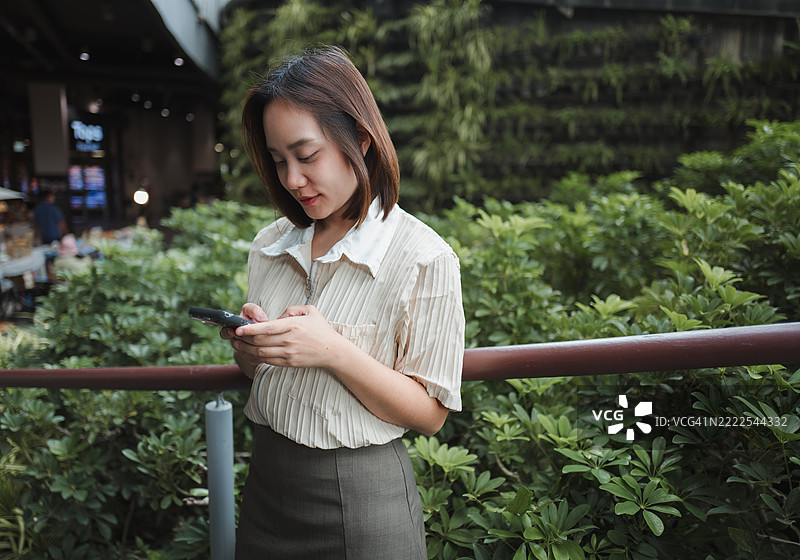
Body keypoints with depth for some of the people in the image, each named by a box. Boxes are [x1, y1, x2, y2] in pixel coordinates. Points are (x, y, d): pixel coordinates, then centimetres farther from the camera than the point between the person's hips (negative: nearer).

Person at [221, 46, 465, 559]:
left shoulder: (423, 257, -17)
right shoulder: (270, 245, 1)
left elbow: (430, 414, -14)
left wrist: (335, 352, -27)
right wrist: (248, 349, -10)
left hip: (360, 495, -5)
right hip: (267, 479, 5)